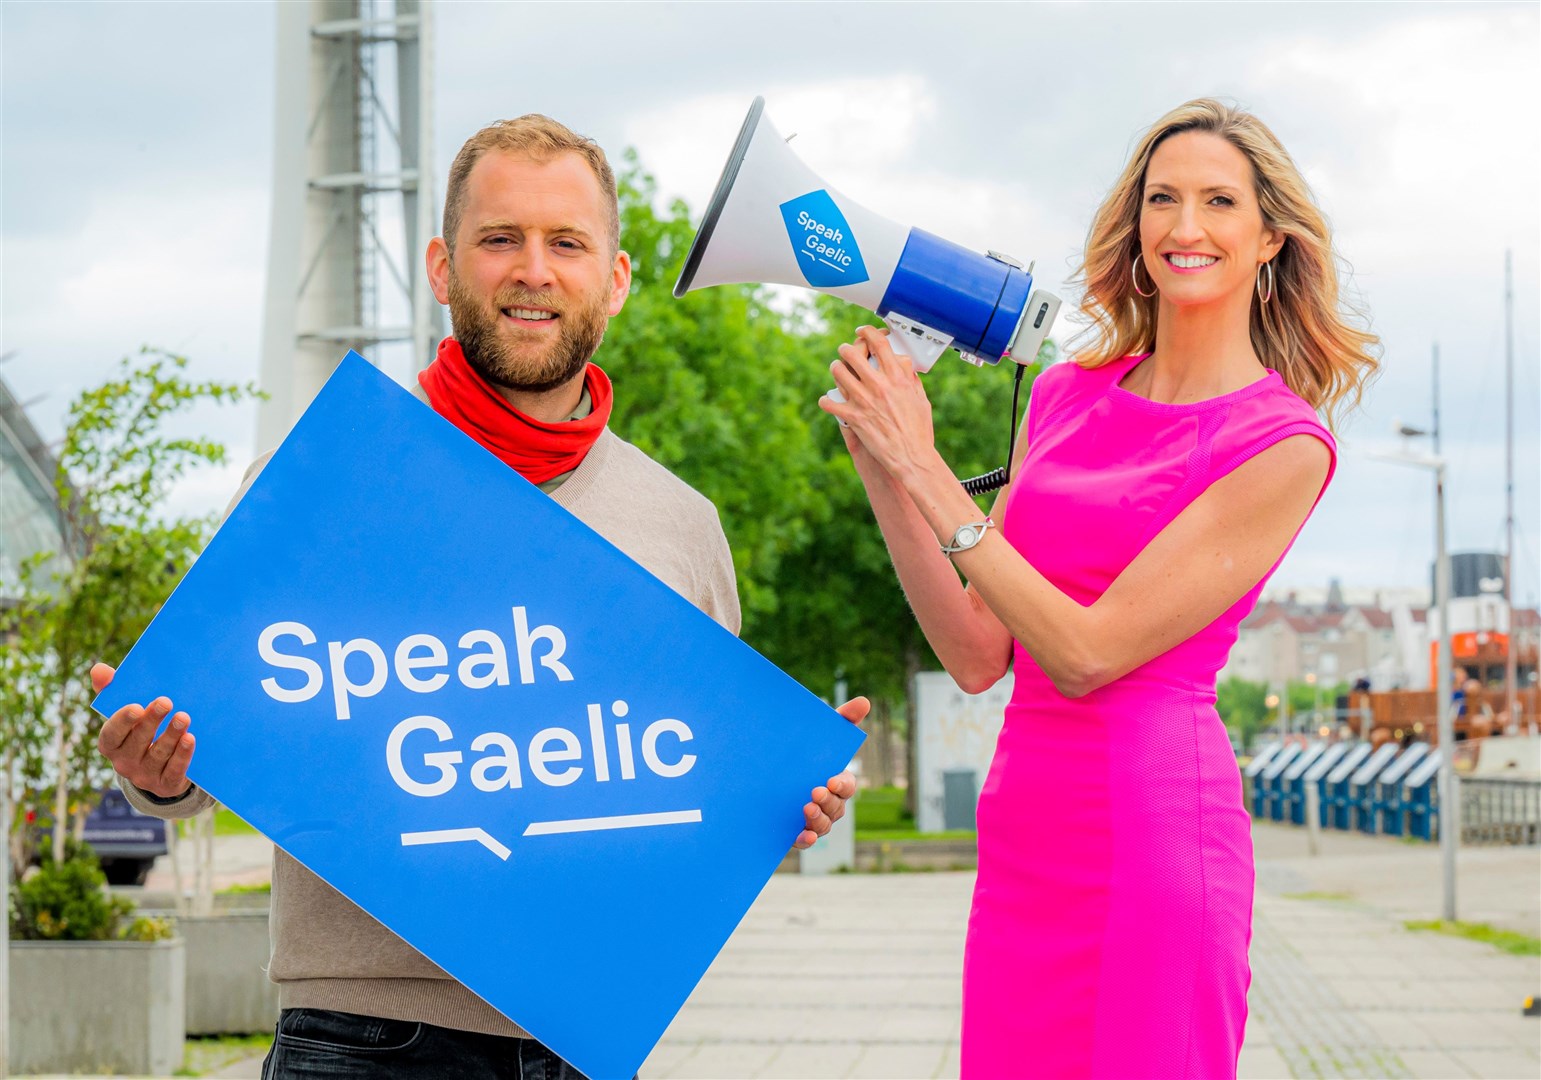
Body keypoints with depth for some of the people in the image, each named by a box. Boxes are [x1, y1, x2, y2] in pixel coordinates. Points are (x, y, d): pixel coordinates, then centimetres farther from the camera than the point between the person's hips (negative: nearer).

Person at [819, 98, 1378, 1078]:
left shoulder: (1282, 445, -7)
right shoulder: (1067, 397, 11)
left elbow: (1086, 653, -13)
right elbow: (978, 654, 9)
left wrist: (924, 467, -12)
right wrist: (883, 471, 0)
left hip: (1152, 825, -6)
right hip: (1023, 836, 6)